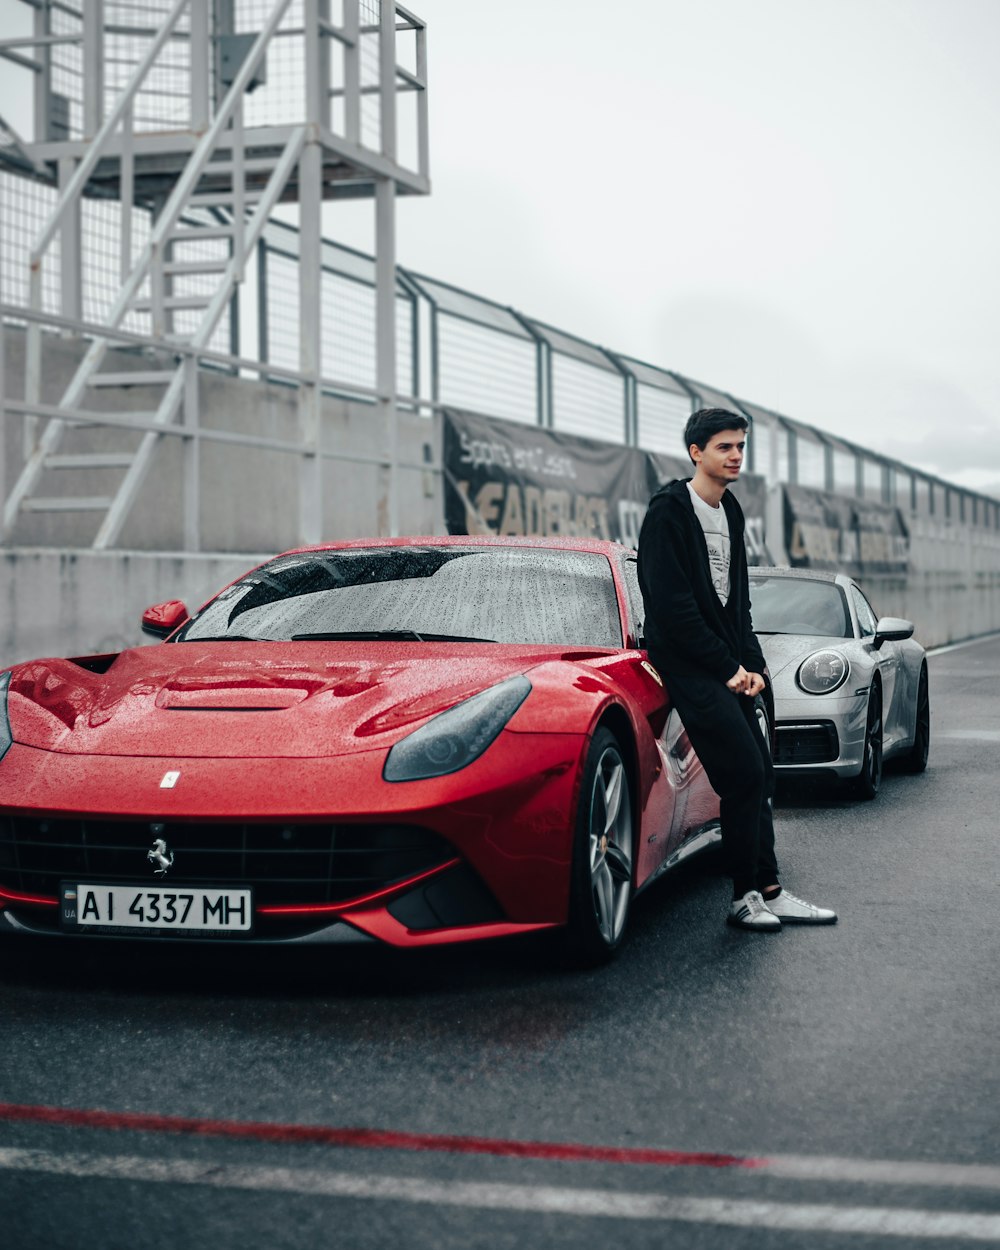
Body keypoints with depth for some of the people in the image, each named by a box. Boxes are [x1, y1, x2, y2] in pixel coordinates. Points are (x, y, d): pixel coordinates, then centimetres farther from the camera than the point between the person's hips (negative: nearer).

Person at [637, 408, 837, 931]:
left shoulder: (730, 512, 17)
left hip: (726, 664, 8)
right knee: (744, 774, -14)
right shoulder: (669, 512, -10)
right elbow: (673, 605, -16)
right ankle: (746, 897, -5)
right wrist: (728, 667, -14)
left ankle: (768, 893, 11)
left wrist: (752, 663, 7)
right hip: (687, 663, -8)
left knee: (757, 775, 6)